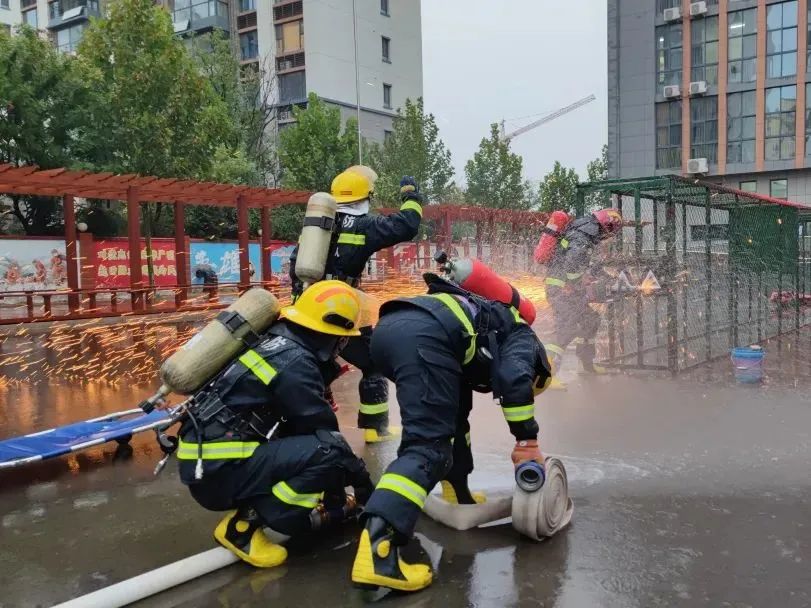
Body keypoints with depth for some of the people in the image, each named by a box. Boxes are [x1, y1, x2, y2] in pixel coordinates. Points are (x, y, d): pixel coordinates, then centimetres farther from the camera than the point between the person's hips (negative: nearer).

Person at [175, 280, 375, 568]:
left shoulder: (278, 343, 11)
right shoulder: (294, 362, -16)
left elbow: (307, 425, 17)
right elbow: (324, 434, -11)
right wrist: (363, 483, 5)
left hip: (208, 461, 9)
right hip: (217, 471, -9)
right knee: (329, 452, -21)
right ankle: (242, 524, -9)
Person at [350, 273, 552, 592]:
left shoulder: (483, 350, 43)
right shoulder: (522, 337, 25)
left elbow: (456, 418, 43)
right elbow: (514, 378, -1)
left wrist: (459, 485, 47)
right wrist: (528, 441, 4)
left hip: (387, 327, 9)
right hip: (424, 334, -9)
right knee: (428, 446, -13)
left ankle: (459, 495, 37)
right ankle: (376, 549, -27)